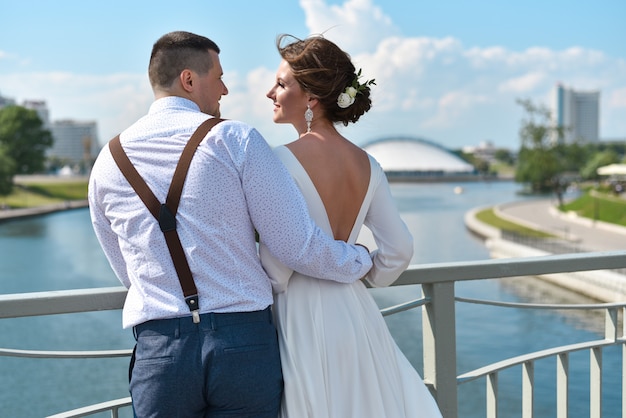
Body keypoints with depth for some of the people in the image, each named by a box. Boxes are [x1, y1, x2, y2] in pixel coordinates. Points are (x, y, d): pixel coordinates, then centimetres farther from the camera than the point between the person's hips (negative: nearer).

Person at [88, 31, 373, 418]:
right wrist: (362, 260, 11)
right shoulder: (235, 139, -4)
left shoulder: (108, 161, 8)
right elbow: (298, 245, -7)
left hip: (158, 348, 3)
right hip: (245, 341, -2)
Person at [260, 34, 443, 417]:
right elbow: (400, 249, 5)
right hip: (357, 315, 6)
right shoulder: (366, 164, 4)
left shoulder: (284, 159, -14)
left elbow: (276, 261, -15)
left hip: (303, 317, -6)